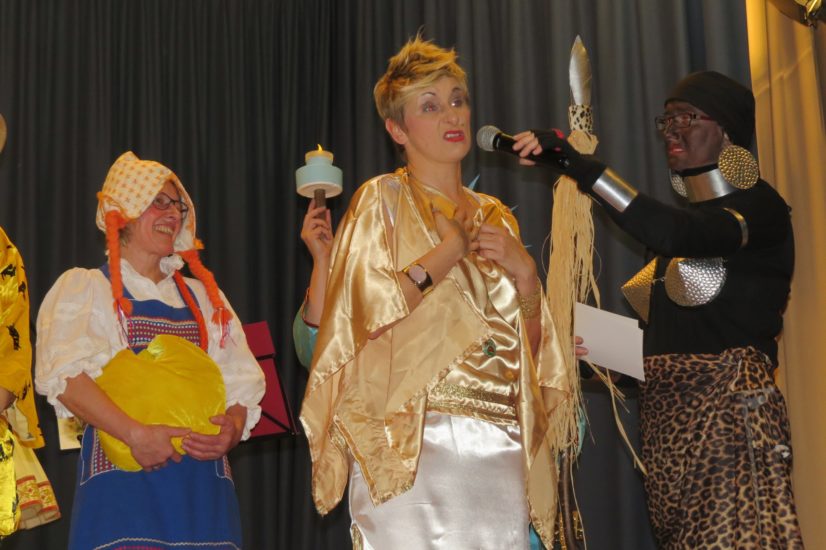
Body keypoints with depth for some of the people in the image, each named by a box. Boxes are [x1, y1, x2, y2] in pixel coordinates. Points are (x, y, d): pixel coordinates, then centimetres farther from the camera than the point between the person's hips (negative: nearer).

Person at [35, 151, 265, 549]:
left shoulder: (203, 296, 23)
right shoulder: (85, 287, 9)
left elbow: (241, 380, 16)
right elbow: (64, 373, -7)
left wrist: (232, 429, -6)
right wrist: (135, 434, -19)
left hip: (203, 480, 4)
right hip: (122, 478, -4)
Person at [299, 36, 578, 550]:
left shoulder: (496, 216, 18)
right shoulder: (382, 199, 3)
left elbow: (532, 344, 17)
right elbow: (369, 310, -11)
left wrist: (524, 271, 0)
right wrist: (453, 247, -6)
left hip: (502, 447, 5)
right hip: (415, 443, -5)